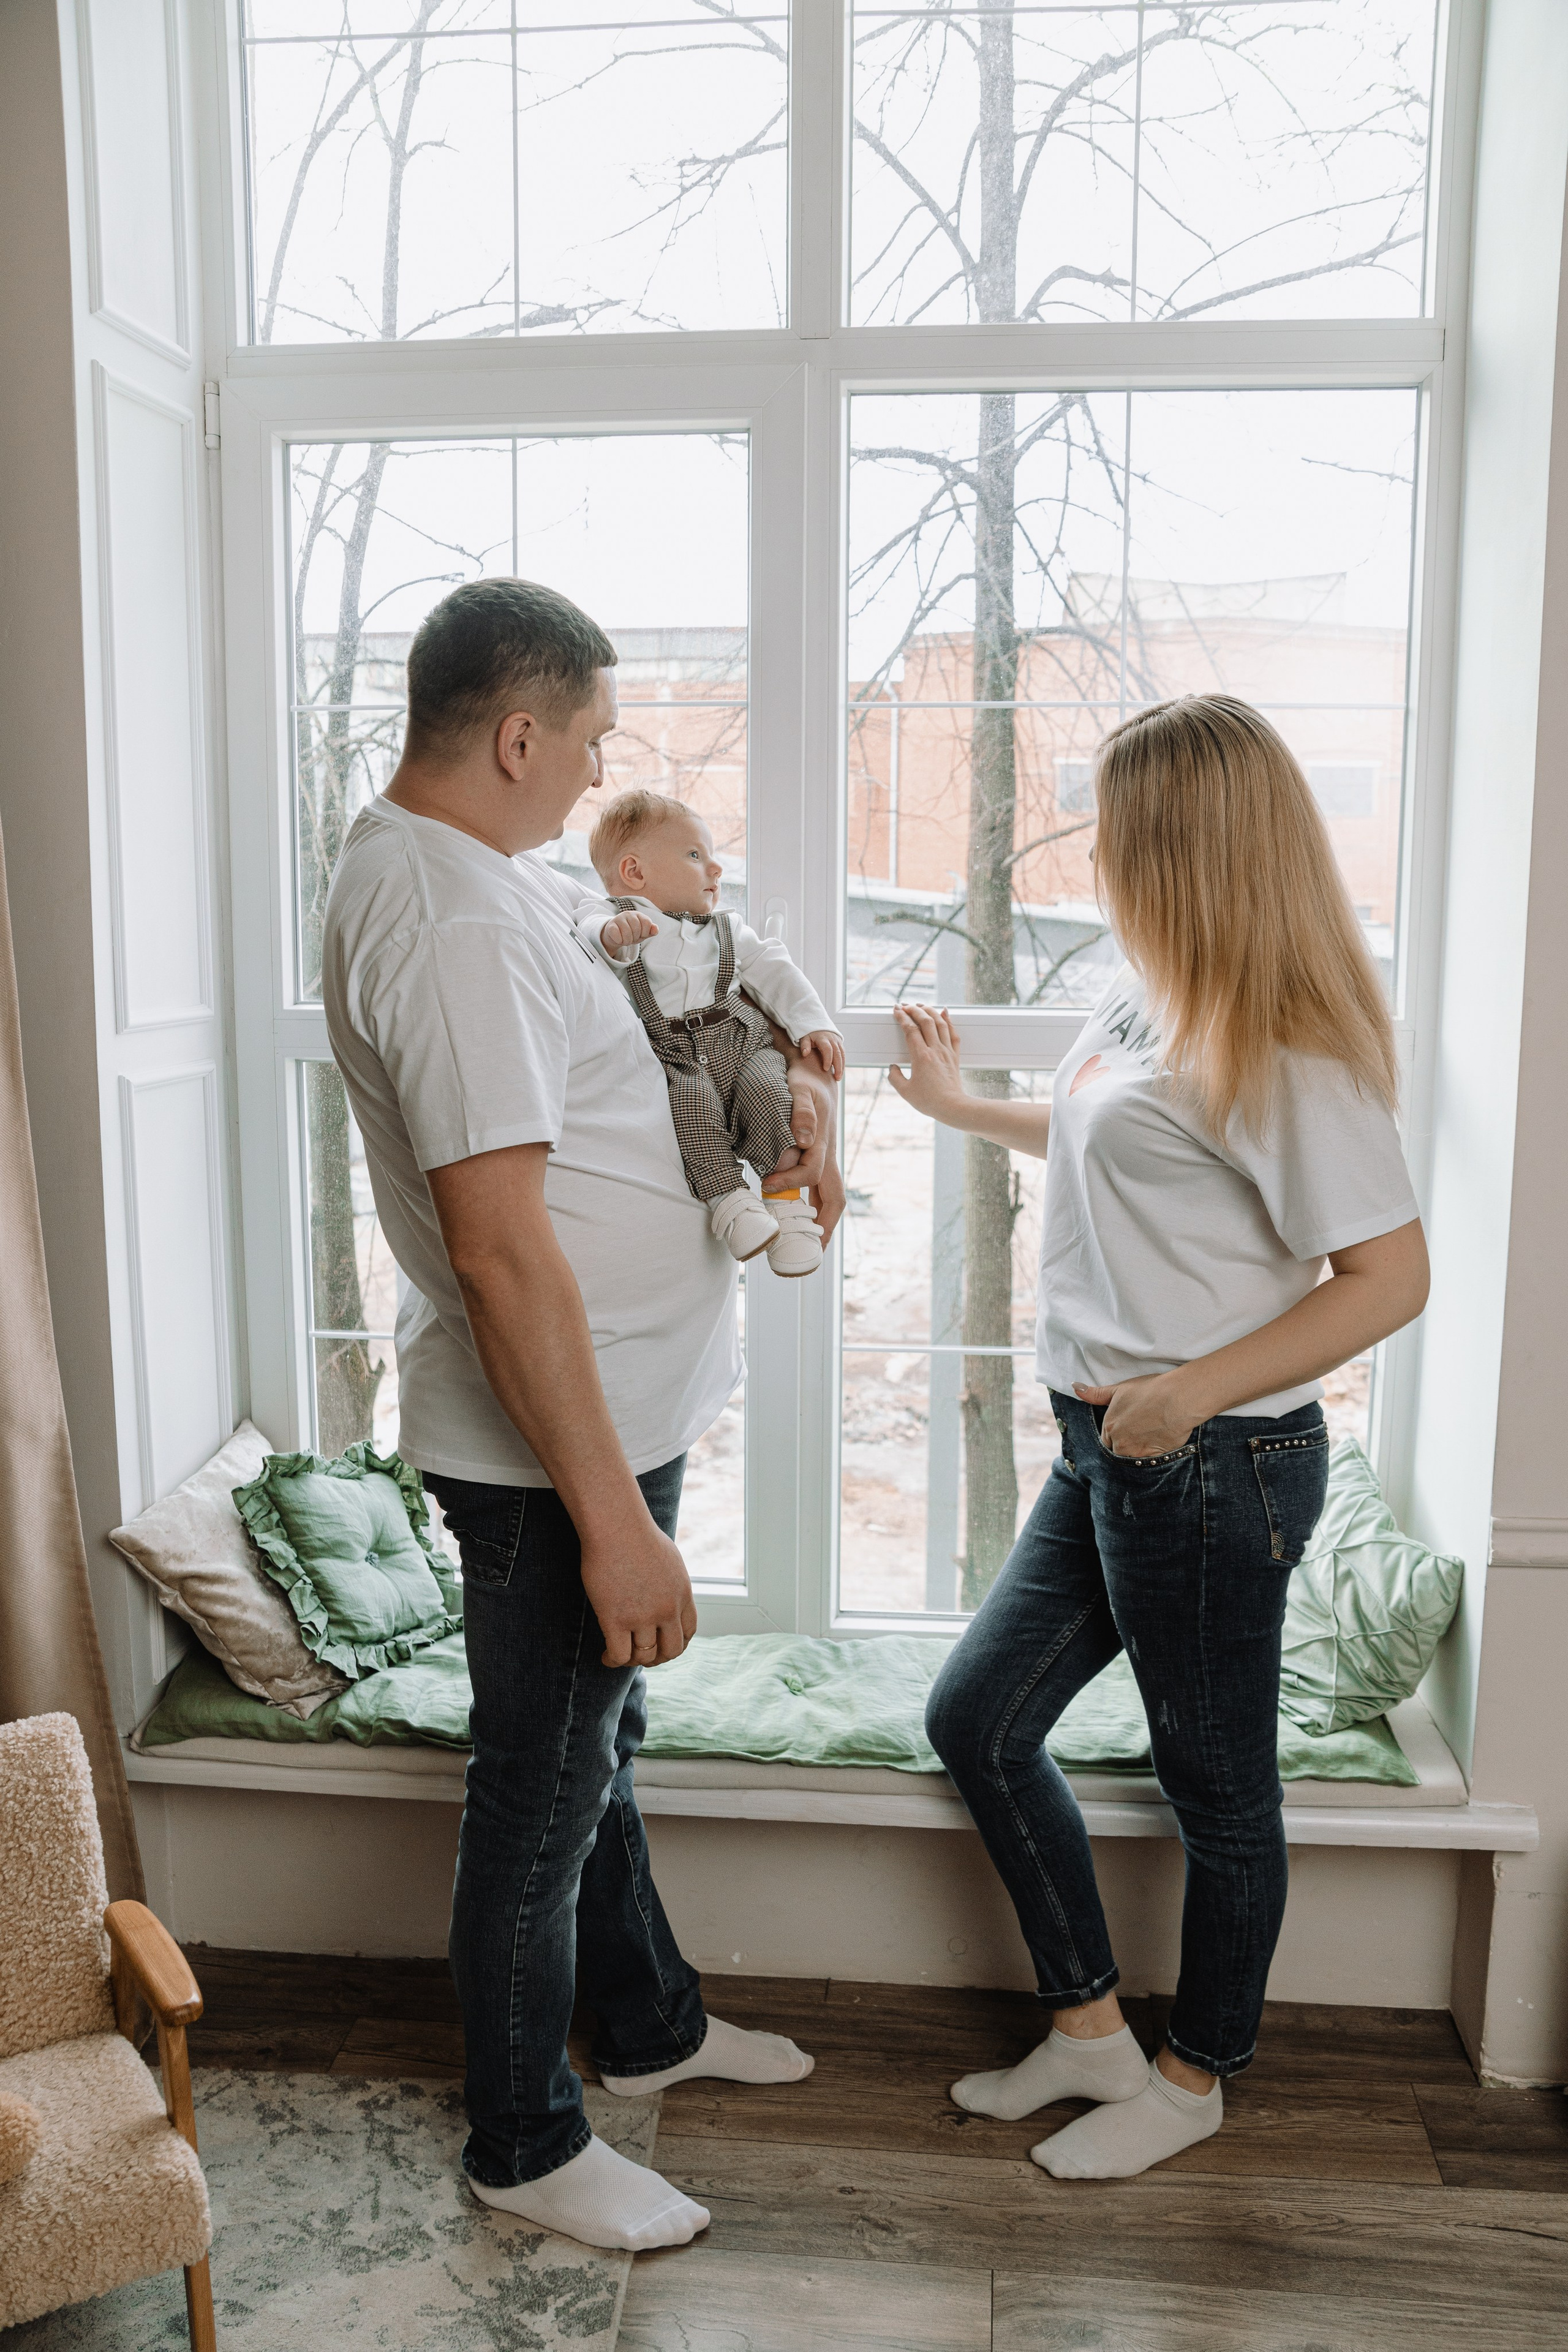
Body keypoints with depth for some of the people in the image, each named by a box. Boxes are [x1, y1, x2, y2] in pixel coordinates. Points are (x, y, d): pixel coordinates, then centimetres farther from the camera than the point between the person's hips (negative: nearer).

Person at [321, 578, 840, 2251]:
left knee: (596, 1740, 24)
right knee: (544, 1791, 9)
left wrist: (781, 1080, 7)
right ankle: (525, 2144, 31)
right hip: (551, 1443, -10)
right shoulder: (452, 923, -26)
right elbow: (501, 1248, -30)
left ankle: (649, 2024, 46)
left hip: (603, 1409, 10)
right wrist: (612, 1518, -27)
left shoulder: (475, 872, 7)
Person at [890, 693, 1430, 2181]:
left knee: (1215, 1784, 11)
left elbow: (1392, 1274, -21)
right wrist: (961, 1109, 36)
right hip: (1107, 1454, 10)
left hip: (1215, 1465, -10)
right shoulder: (1148, 1000, 8)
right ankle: (1090, 2030, 32)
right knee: (977, 1720, 15)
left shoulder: (1280, 1049, -18)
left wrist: (1195, 1390, -27)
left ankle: (1195, 2076, 35)